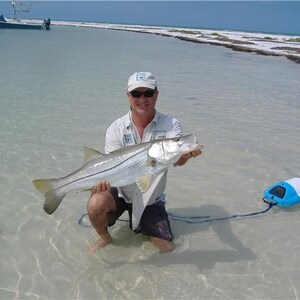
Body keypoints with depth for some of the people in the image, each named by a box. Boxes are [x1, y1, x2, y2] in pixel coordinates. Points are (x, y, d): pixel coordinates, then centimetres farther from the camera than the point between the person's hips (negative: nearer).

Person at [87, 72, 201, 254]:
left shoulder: (171, 125, -12)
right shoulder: (116, 129, -12)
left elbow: (178, 160, -28)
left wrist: (186, 155, -53)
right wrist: (102, 180, -40)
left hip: (151, 199, 1)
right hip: (121, 193, -1)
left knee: (167, 247, -1)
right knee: (96, 204, -30)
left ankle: (142, 226, 33)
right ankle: (104, 237, 5)